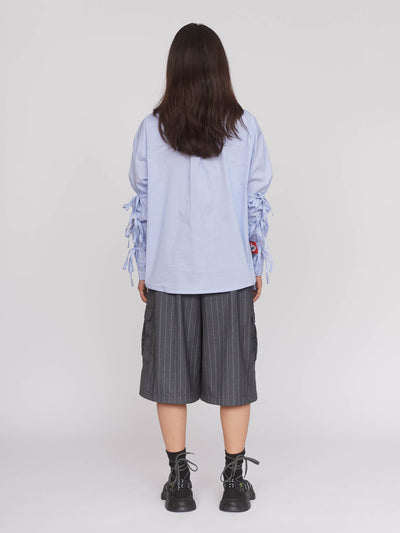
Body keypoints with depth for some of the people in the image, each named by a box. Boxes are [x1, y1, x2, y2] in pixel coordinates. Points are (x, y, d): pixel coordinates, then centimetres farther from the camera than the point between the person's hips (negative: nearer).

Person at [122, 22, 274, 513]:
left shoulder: (151, 129, -3)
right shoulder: (245, 127, -2)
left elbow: (142, 205, 1)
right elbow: (256, 202, 1)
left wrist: (142, 270, 10)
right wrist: (258, 267, 11)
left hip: (168, 273, 0)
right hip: (231, 272, 0)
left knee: (170, 377, 10)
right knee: (233, 375, 10)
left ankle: (179, 482, 18)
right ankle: (234, 482, 18)